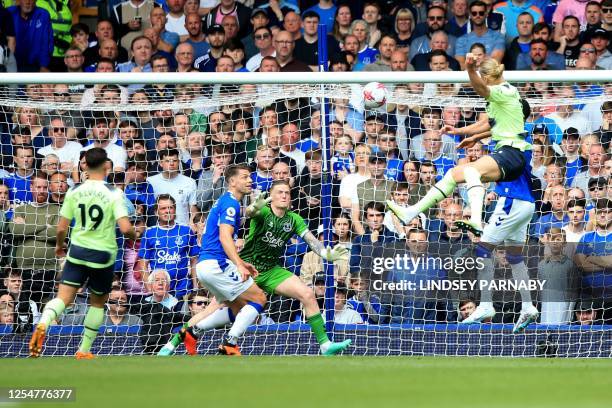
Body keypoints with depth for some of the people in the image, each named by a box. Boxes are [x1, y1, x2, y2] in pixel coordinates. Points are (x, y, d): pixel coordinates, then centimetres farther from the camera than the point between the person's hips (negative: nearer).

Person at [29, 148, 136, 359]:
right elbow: (125, 228, -18)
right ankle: (84, 351, 20)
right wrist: (134, 235, 5)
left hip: (77, 252, 1)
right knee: (98, 302, 18)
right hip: (103, 255, -1)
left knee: (63, 298, -2)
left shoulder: (74, 192, -2)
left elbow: (62, 228, 0)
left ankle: (43, 325, -33)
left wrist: (59, 245, 21)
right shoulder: (114, 193, -10)